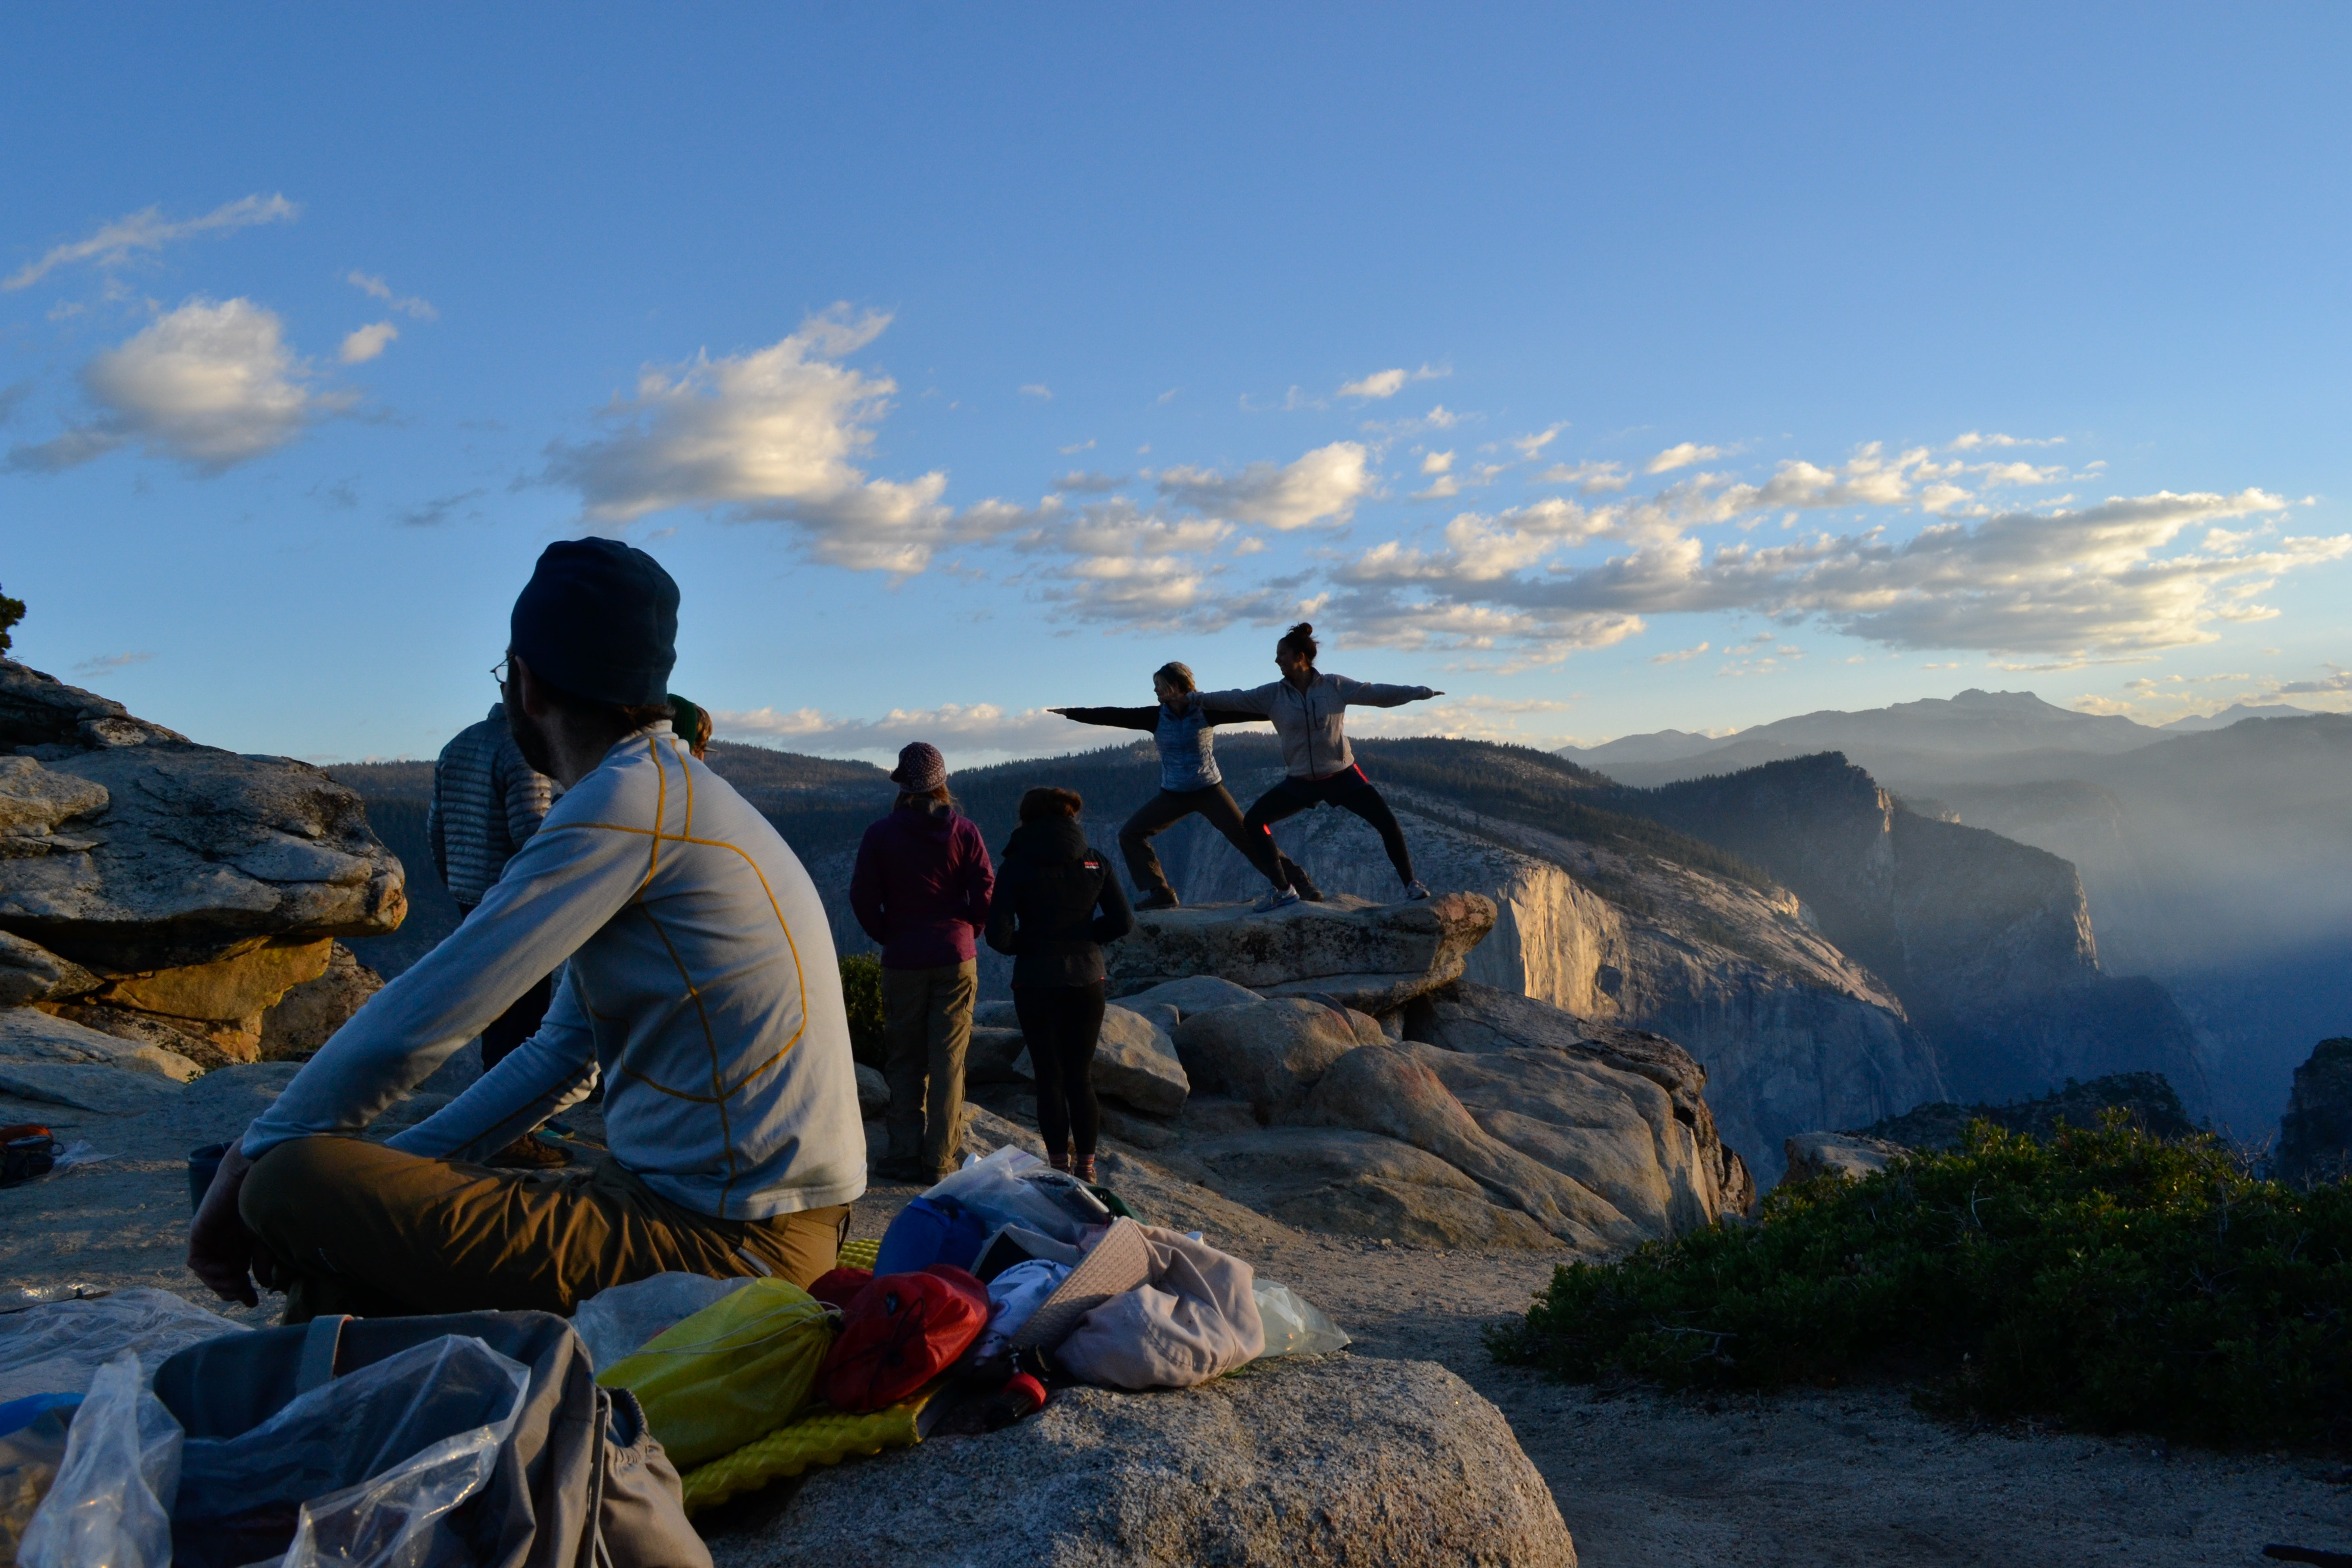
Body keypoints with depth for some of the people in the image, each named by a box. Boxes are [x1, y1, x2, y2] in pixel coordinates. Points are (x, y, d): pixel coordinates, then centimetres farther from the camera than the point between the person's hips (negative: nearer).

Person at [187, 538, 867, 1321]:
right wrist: (396, 1164, 14)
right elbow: (565, 1052, 21)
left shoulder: (633, 797, -15)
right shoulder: (670, 792, 18)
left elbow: (415, 1022, -16)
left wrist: (252, 1157, -1)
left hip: (720, 1241, -10)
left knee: (294, 1183, -16)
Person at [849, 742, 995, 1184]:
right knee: (948, 1061, 4)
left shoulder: (880, 834, -4)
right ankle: (940, 1160, 4)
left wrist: (888, 936, 11)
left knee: (905, 1062, 9)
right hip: (956, 959, 0)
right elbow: (986, 890, -6)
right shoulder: (964, 831, -2)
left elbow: (862, 898, -4)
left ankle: (906, 1156, 9)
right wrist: (968, 931, 10)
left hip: (903, 961, 0)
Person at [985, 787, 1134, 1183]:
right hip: (1087, 981, 3)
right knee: (1081, 1076, 12)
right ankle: (1086, 1165, 12)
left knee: (1049, 1077, 8)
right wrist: (1085, 937, 9)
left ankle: (1060, 1165, 10)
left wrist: (1022, 946, 6)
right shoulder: (1095, 863, 0)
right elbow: (1123, 921, -4)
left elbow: (998, 934, -14)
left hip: (1036, 983, -2)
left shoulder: (1019, 864, -8)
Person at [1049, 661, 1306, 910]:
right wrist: (1071, 713, -5)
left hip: (1209, 790, -4)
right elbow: (1115, 716, -4)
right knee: (1130, 834, -5)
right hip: (1173, 795, 4)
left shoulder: (1206, 710, -11)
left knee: (1249, 837, -14)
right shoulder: (1157, 716, -4)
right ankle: (1160, 893, -1)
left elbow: (1245, 710, -16)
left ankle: (1293, 884, -1)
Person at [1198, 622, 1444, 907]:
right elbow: (1235, 699, -2)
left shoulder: (1334, 686, -8)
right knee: (1253, 820, -9)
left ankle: (1411, 884, 5)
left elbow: (1377, 693, -6)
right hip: (1300, 783, 2)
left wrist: (1419, 692, -12)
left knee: (1387, 822, -14)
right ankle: (1283, 890, 1)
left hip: (1342, 775, -2)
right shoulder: (1273, 695, -4)